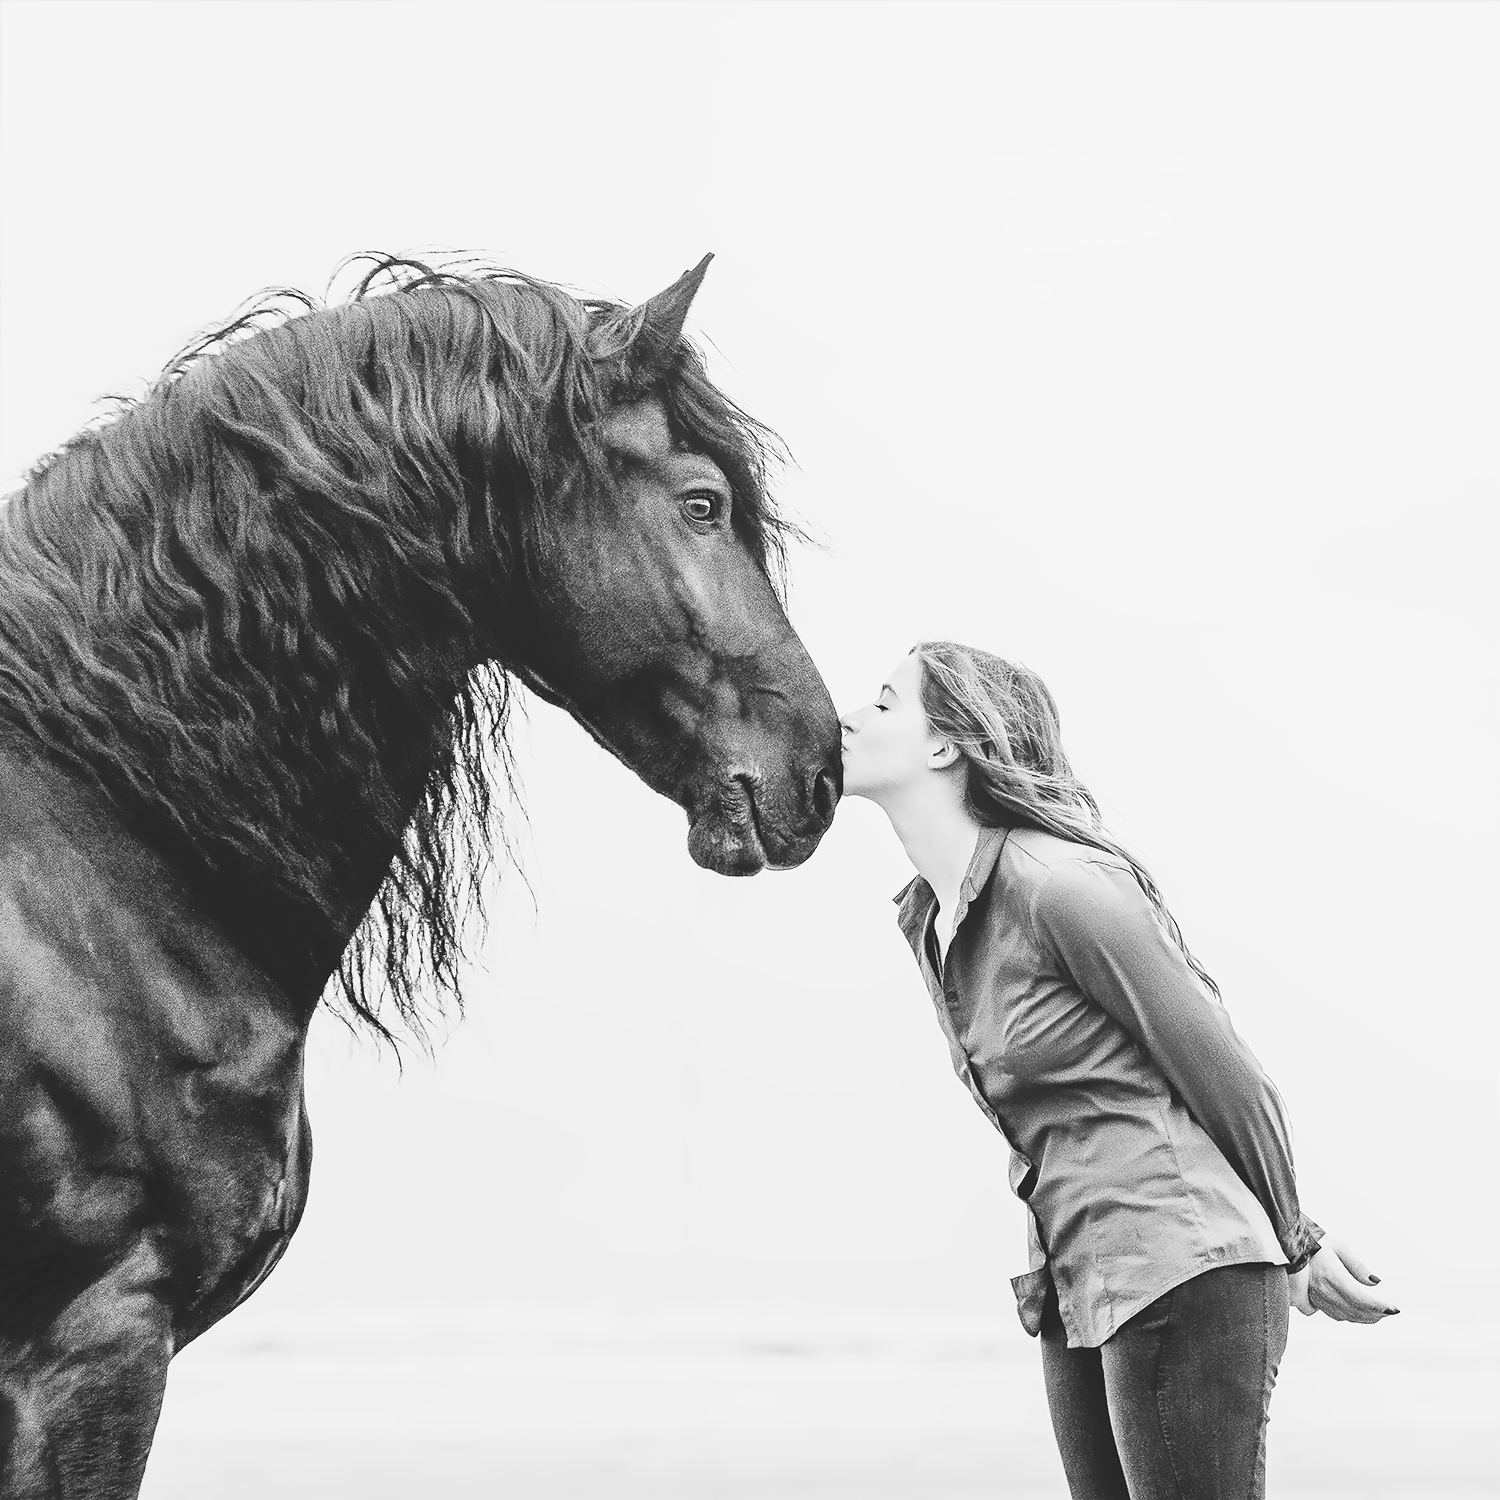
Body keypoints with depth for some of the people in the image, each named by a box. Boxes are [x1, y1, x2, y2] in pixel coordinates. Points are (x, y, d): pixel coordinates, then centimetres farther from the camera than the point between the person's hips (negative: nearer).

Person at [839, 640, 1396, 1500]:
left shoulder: (1062, 885, -14)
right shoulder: (926, 921, 12)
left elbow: (1225, 1075, -8)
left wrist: (1298, 1249, 5)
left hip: (1179, 1272, -8)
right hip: (1079, 1289, 8)